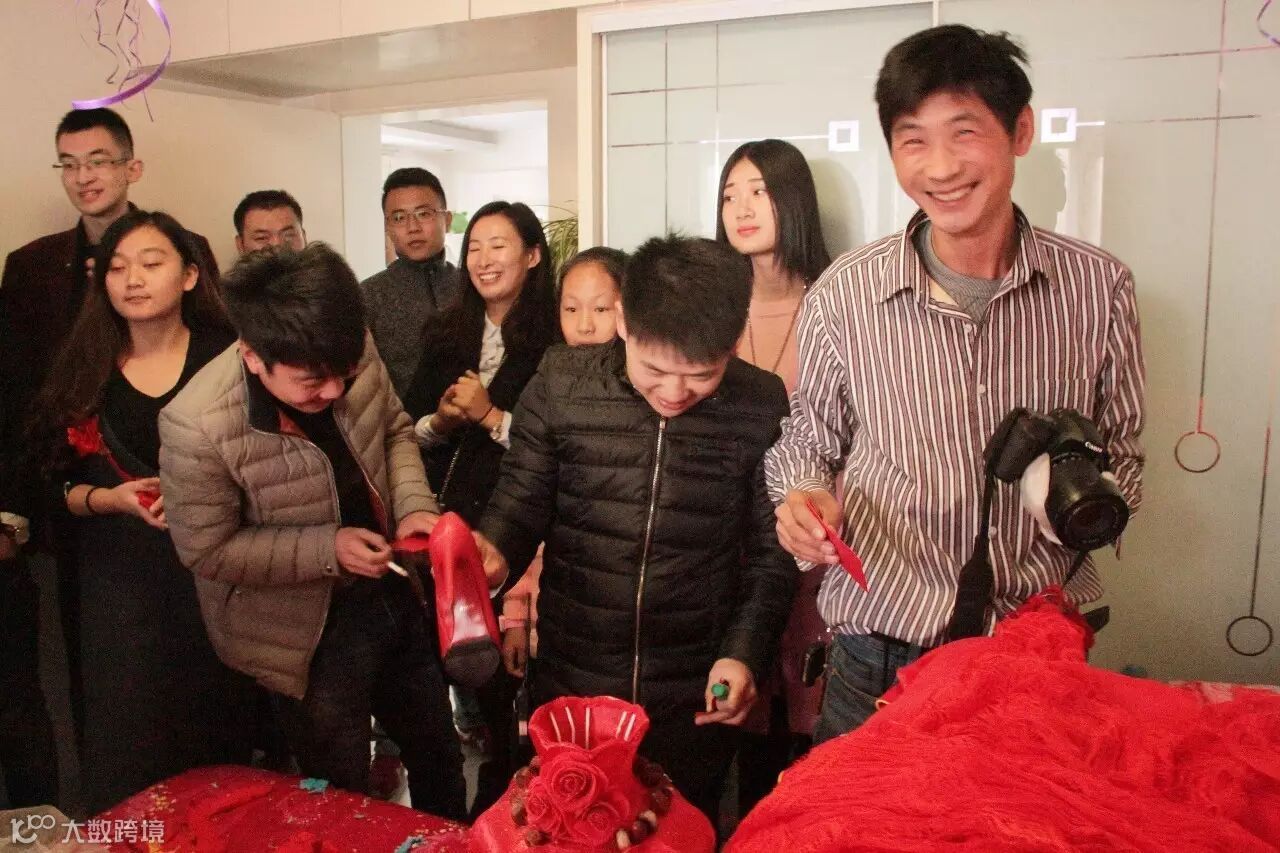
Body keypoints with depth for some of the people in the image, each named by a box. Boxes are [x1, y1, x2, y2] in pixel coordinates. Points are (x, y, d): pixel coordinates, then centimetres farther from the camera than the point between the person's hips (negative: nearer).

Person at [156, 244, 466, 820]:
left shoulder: (353, 357, -17)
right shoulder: (197, 426, -30)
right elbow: (206, 549, -19)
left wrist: (413, 505, -15)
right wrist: (327, 548, -24)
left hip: (393, 593, 5)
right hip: (309, 633, -5)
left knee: (439, 755, 27)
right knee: (344, 799, 17)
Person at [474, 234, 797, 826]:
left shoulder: (761, 407, -11)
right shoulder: (561, 388, -12)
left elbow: (771, 551, -1)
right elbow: (521, 502, -2)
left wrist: (745, 651, -10)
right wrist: (493, 550, -23)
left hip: (695, 699, 0)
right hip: (570, 687, 1)